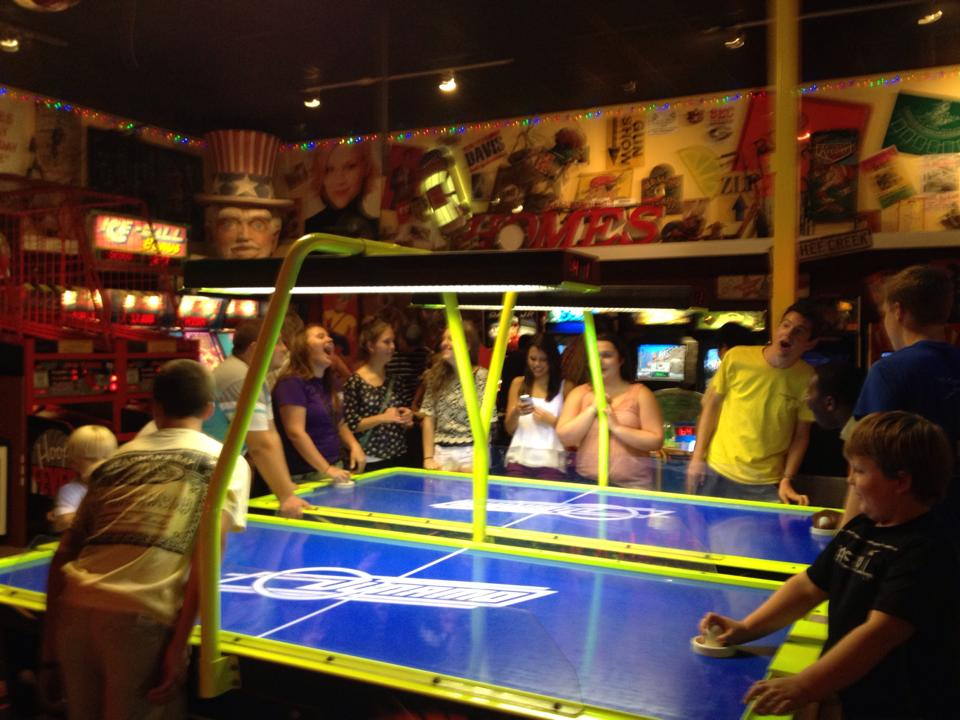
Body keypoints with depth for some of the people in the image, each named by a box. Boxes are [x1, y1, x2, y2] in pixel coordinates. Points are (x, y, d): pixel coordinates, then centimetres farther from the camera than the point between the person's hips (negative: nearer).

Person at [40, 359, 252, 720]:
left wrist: (50, 638, 25)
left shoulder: (117, 459, 22)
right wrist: (178, 644, -6)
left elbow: (63, 556, 20)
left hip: (74, 610, 5)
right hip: (141, 617, -5)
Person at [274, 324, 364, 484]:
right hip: (305, 475, -8)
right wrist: (326, 469, -23)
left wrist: (354, 446, 1)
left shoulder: (328, 383, 12)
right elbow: (295, 432, -20)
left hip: (335, 467, 8)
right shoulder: (292, 382, -13)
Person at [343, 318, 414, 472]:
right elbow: (350, 425, -12)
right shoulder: (355, 382, -9)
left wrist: (406, 419, -1)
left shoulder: (393, 379, 9)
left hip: (398, 457, 6)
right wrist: (382, 418, -18)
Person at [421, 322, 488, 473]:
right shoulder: (436, 376, 6)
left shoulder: (481, 377, -9)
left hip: (470, 454, -4)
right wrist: (428, 458, -4)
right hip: (440, 454, 4)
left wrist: (476, 464, -13)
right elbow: (429, 418, 4)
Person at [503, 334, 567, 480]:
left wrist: (551, 420, -12)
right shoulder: (518, 383, 10)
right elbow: (509, 429, 10)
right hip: (519, 459, 2)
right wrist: (515, 413, -8)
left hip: (551, 462, -2)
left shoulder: (565, 386, 3)